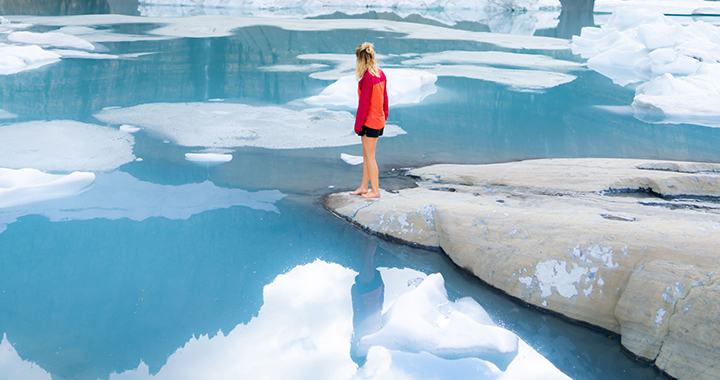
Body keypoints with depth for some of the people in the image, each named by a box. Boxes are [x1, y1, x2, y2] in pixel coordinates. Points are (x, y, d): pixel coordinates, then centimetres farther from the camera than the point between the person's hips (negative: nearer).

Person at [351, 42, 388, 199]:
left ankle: (375, 191, 12)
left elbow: (364, 103, -19)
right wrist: (385, 115, 21)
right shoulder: (380, 74, 4)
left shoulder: (367, 77, -22)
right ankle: (364, 187, 28)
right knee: (366, 154, 18)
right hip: (379, 120, 9)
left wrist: (358, 124, -12)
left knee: (370, 156, 3)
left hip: (370, 122, -9)